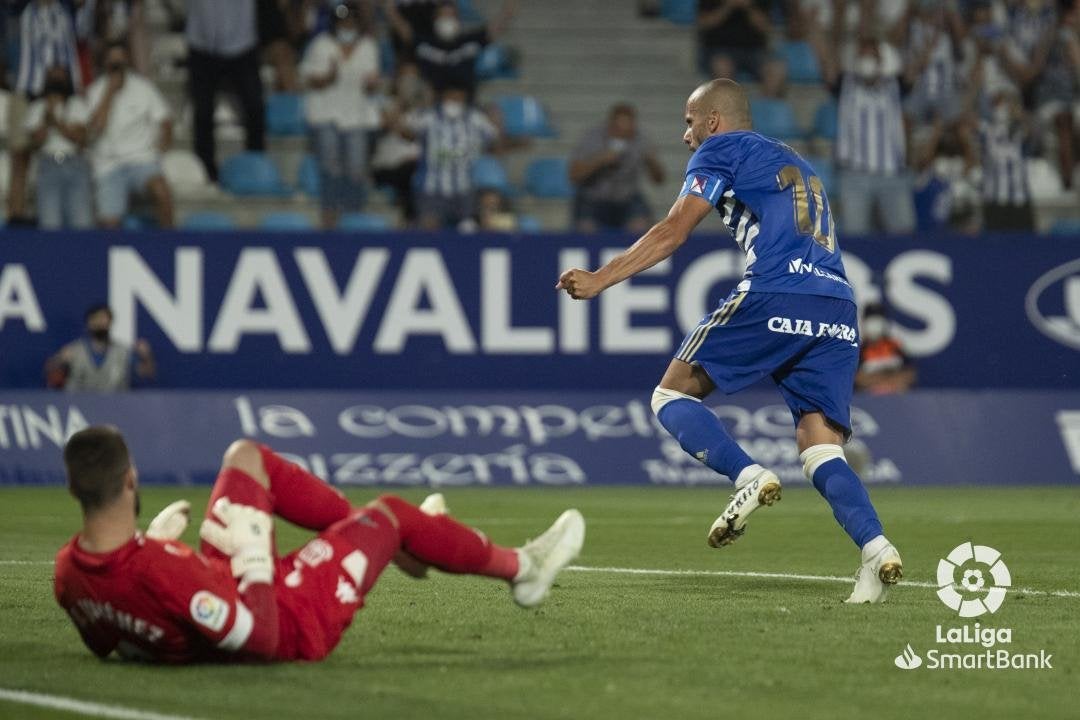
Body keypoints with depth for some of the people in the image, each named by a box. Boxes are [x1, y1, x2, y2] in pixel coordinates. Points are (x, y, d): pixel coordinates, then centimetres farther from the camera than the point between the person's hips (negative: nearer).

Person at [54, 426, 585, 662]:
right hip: (293, 625, -7)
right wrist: (254, 558, -23)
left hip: (222, 599, 7)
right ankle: (519, 567, 39)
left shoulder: (67, 572, -22)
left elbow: (106, 642, 1)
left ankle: (388, 545, 34)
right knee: (388, 511, 12)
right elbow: (264, 639, -34)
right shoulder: (163, 574, -46)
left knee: (247, 458, 14)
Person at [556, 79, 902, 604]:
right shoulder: (795, 165, 34)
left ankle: (749, 478, -17)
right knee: (821, 454, 3)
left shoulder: (719, 151, 12)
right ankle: (876, 550, -22)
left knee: (672, 394, 7)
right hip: (838, 311, 7)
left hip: (776, 296, -7)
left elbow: (673, 232, 3)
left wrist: (599, 280, 4)